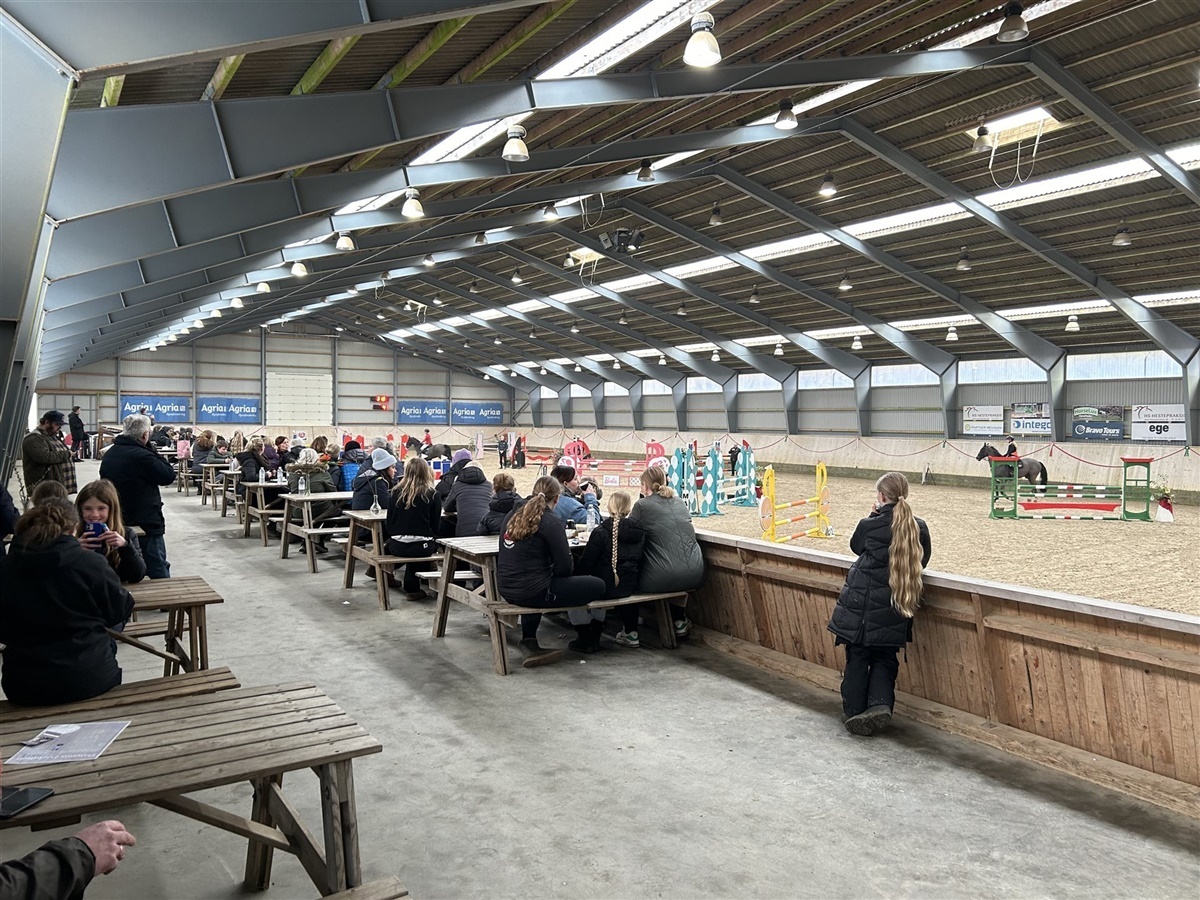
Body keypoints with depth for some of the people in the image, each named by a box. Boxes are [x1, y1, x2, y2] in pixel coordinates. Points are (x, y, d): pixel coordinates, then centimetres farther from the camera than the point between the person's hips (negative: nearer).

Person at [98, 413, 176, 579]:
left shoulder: (109, 454, 9)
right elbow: (169, 475, -14)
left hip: (116, 522, 9)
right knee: (159, 572, -2)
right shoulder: (141, 455, -20)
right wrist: (153, 452, -8)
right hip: (146, 525, -9)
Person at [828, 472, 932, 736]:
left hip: (861, 606, -2)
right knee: (885, 659, 17)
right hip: (893, 611, 3)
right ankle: (880, 703, -2)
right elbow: (922, 561, 9)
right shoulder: (919, 528, -4)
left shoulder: (869, 525, -14)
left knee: (857, 659, 10)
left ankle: (855, 712, 16)